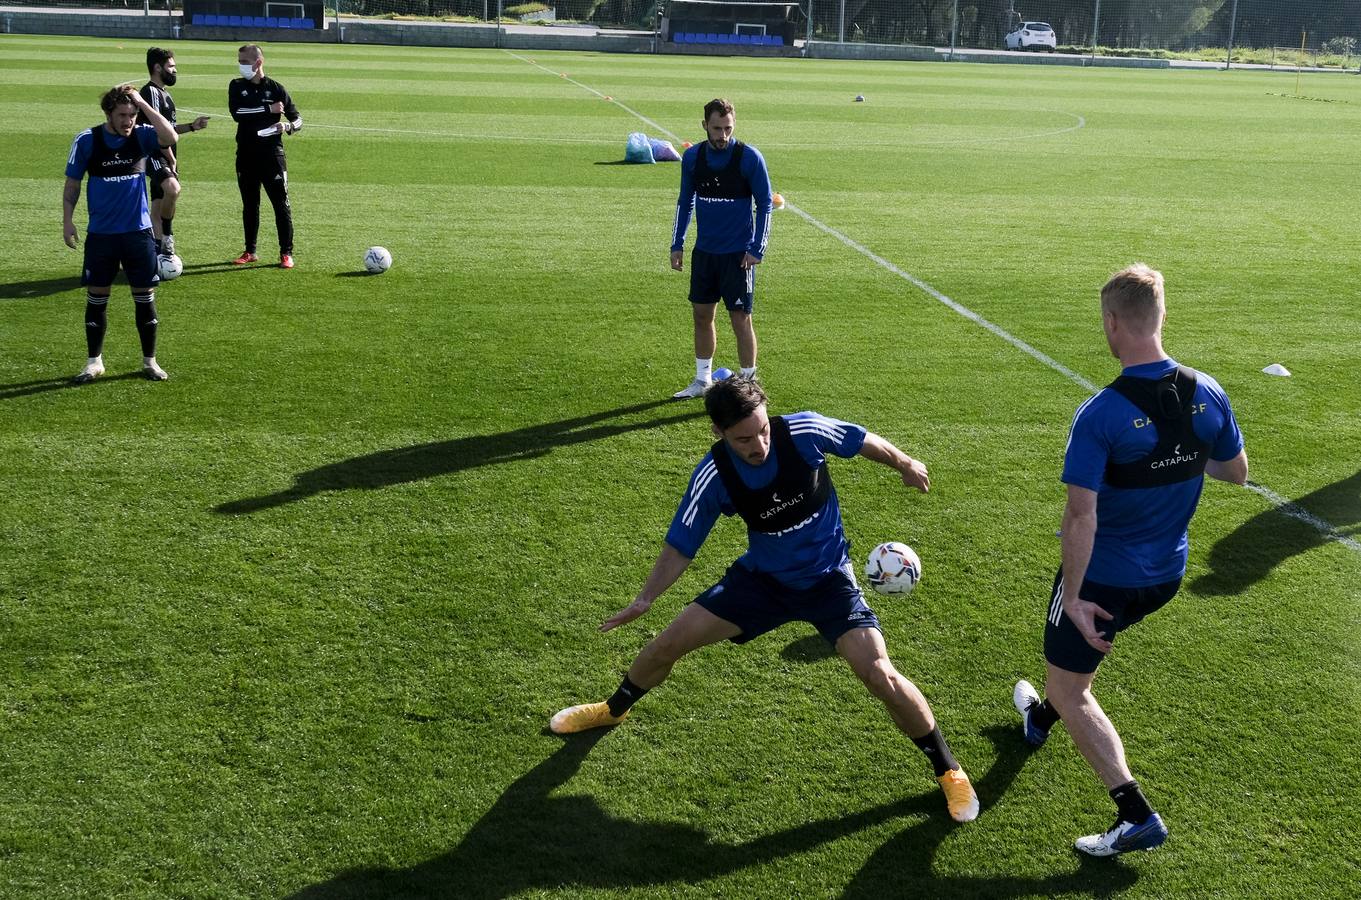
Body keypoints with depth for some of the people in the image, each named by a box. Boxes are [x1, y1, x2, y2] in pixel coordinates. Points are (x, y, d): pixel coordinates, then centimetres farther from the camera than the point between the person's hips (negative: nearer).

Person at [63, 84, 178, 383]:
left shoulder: (142, 136, -3)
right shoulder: (86, 140, -4)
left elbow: (171, 138, -25)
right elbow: (72, 183, 4)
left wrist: (143, 104, -22)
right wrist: (67, 221, -2)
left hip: (138, 231, 0)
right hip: (101, 234, 0)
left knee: (145, 297, 4)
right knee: (97, 298, 6)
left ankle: (150, 361, 17)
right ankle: (94, 362, 18)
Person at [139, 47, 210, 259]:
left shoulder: (163, 93, 19)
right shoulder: (151, 92, -12)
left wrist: (192, 126, 14)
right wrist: (172, 159, -14)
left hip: (165, 158, 10)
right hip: (154, 155, -10)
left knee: (158, 207, 12)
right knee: (173, 188, -34)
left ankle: (159, 253, 15)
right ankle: (167, 235, -20)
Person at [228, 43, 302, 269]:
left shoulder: (275, 88, -1)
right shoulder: (237, 87, 5)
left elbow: (298, 118, 3)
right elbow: (237, 113, -14)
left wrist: (289, 126, -20)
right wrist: (268, 109, -17)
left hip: (272, 154, -3)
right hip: (246, 155, 3)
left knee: (281, 204, -4)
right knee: (249, 205, 11)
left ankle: (286, 253, 2)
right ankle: (250, 252, 22)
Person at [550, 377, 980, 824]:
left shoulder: (805, 431, -26)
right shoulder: (713, 476, -20)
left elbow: (863, 441, -6)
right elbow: (681, 544, -8)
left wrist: (904, 463, 8)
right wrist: (645, 599, -17)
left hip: (827, 579, -2)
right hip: (762, 577, 2)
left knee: (880, 676, -20)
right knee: (668, 643, 2)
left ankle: (948, 770, 4)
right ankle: (614, 709, 36)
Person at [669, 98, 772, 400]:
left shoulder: (750, 157, -11)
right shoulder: (692, 157, 2)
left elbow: (764, 204, -6)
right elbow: (685, 202, 13)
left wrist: (757, 249, -12)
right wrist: (677, 244, 8)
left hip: (738, 254, -5)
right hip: (704, 250, 5)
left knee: (741, 319, -2)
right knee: (701, 315, 11)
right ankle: (702, 381, 24)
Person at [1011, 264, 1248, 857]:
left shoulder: (1100, 415, -28)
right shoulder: (1208, 395, -10)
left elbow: (1081, 516, -28)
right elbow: (1236, 473, 5)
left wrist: (1072, 598, -20)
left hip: (1104, 579, -7)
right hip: (1166, 575, 7)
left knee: (1068, 690, 11)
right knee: (1086, 648, 34)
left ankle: (1136, 817, 3)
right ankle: (1042, 718, 59)